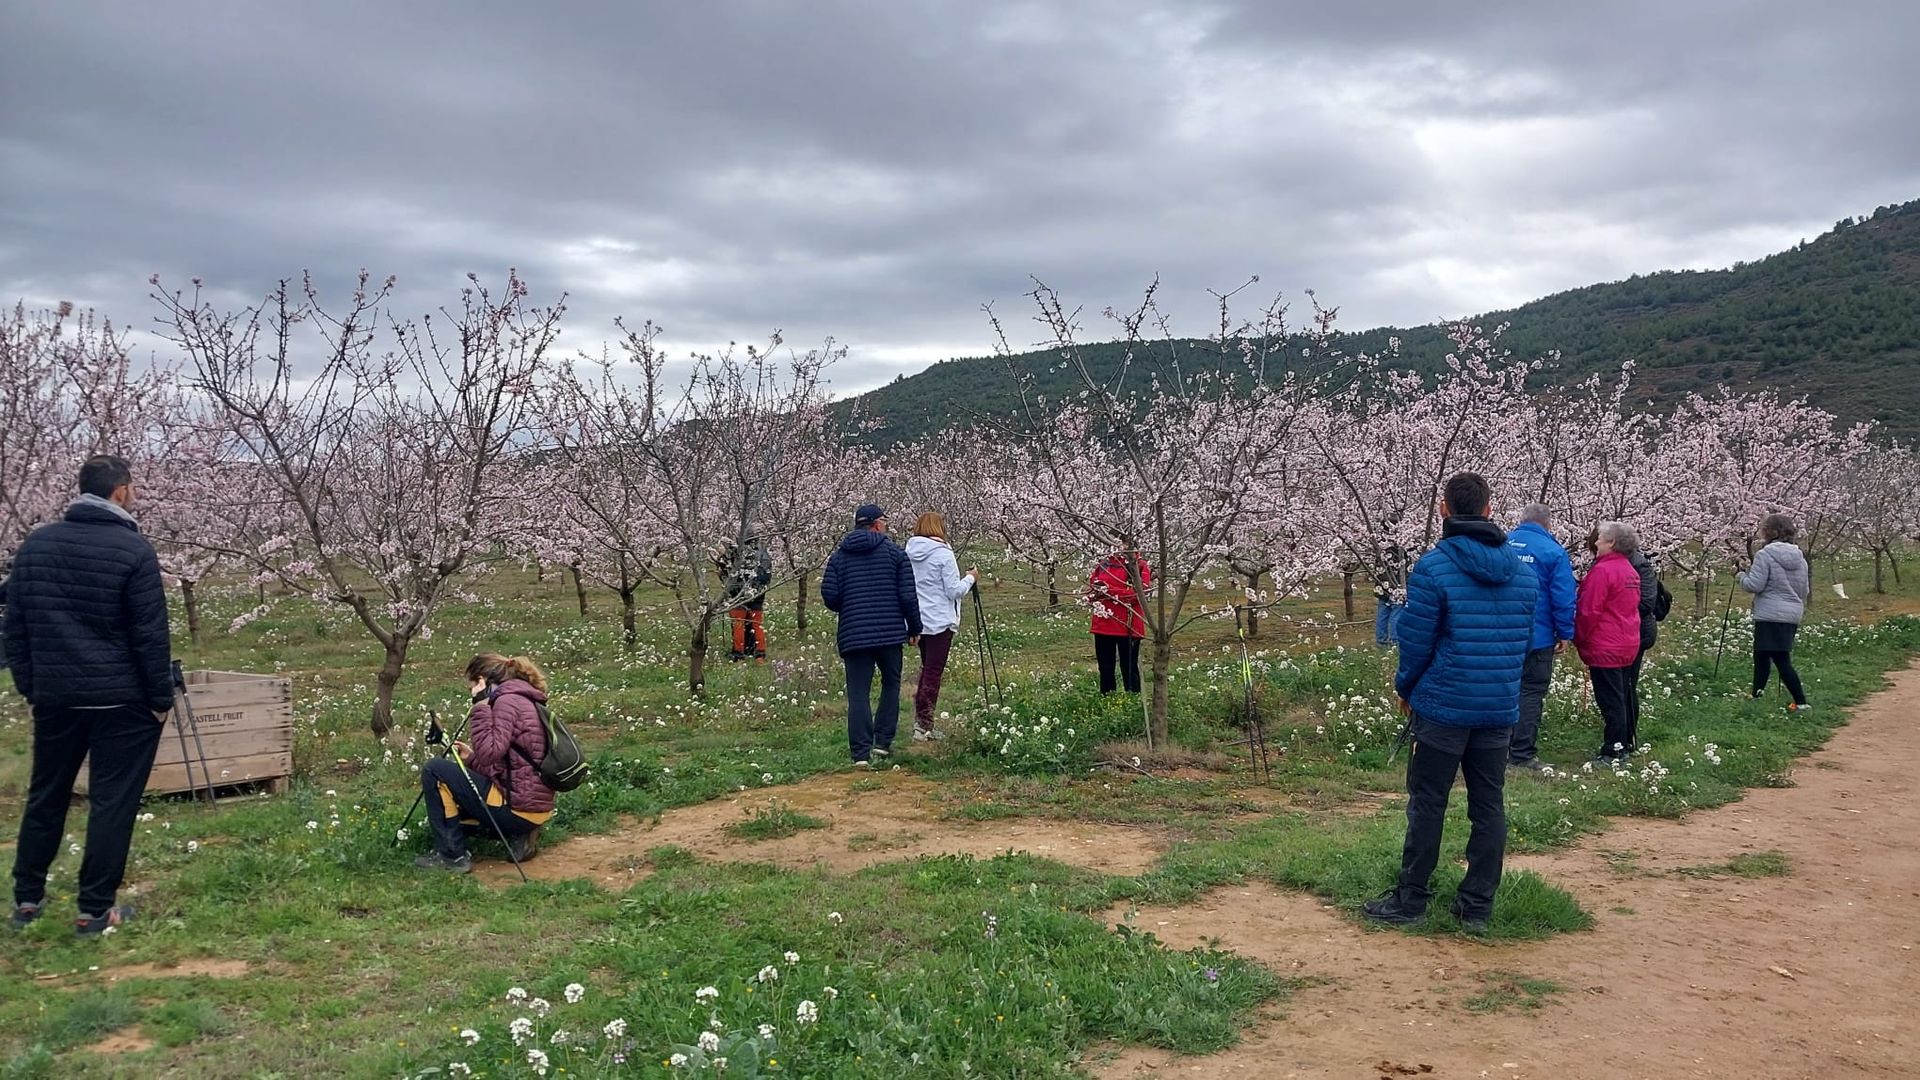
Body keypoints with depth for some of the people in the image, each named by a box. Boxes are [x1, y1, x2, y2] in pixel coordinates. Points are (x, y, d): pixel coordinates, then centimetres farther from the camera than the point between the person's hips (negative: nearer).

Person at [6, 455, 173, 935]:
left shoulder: (36, 544, 6)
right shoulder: (133, 550, -12)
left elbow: (14, 624, 11)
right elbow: (151, 635, -13)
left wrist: (29, 686, 17)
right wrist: (161, 698, -5)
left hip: (54, 696, 6)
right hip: (122, 700, -6)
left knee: (45, 795, 19)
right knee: (112, 802, 1)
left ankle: (26, 898, 27)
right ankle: (95, 909, 4)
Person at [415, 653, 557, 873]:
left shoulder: (507, 700, -11)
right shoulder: (522, 699, 18)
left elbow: (489, 753, -22)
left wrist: (481, 707, -18)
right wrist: (471, 759, 15)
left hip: (519, 808, -10)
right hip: (535, 807, 10)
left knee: (434, 770, -3)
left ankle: (452, 856, -1)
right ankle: (517, 836, 10)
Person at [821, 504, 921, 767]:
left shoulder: (839, 555, 6)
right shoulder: (894, 552, 0)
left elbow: (829, 595, -2)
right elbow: (908, 595, -3)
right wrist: (914, 628, 9)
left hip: (853, 635, 1)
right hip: (890, 633, -1)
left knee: (858, 694, 1)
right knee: (891, 685, 18)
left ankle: (861, 753, -4)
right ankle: (883, 743, 13)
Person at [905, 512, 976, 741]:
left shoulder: (909, 554, 5)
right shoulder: (943, 554, -13)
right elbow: (954, 591, -12)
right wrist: (970, 578, 4)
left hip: (917, 620, 6)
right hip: (939, 621, -6)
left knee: (926, 669, 19)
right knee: (933, 673, -1)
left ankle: (920, 721, 20)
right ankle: (924, 727, 0)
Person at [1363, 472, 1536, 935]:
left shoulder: (1433, 567, -13)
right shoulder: (1523, 570, 5)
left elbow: (1416, 640, -11)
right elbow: (1523, 640, 10)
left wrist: (1405, 690, 5)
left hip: (1443, 707, -5)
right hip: (1501, 710, 5)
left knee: (1427, 804, 5)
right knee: (1489, 806, 11)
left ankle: (1411, 899, 13)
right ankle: (1478, 907, 16)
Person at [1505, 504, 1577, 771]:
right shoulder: (1553, 551, -10)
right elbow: (1563, 598, -11)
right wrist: (1565, 635, -1)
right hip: (1537, 637, -4)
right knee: (1531, 692, 2)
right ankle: (1522, 754, 0)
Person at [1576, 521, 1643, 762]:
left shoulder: (1602, 571, -17)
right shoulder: (1631, 571, 11)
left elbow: (1588, 612, -18)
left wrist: (1579, 640, -4)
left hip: (1605, 649, -9)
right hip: (1628, 646, 9)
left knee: (1610, 700, -5)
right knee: (1623, 697, 16)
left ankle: (1613, 750, -2)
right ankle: (1625, 745, 24)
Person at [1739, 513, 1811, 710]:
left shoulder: (1765, 555, -14)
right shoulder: (1799, 557, 9)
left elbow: (1754, 585, -16)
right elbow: (1805, 590, 14)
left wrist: (1742, 575, 3)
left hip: (1770, 616, -8)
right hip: (1793, 615, 8)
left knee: (1781, 660, -5)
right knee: (1761, 655, 19)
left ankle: (1801, 702, -6)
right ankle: (1757, 694, 26)